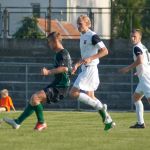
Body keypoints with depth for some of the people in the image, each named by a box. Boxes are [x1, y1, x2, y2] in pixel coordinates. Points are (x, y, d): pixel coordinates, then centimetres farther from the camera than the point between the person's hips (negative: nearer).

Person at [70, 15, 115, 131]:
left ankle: (100, 107, -9)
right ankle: (108, 120, 16)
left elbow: (105, 51, -19)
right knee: (90, 97, 12)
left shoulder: (92, 36, -12)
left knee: (74, 93, -14)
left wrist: (90, 59, -26)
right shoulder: (83, 37, 16)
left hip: (90, 69, -10)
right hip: (85, 69, 10)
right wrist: (77, 65, 16)